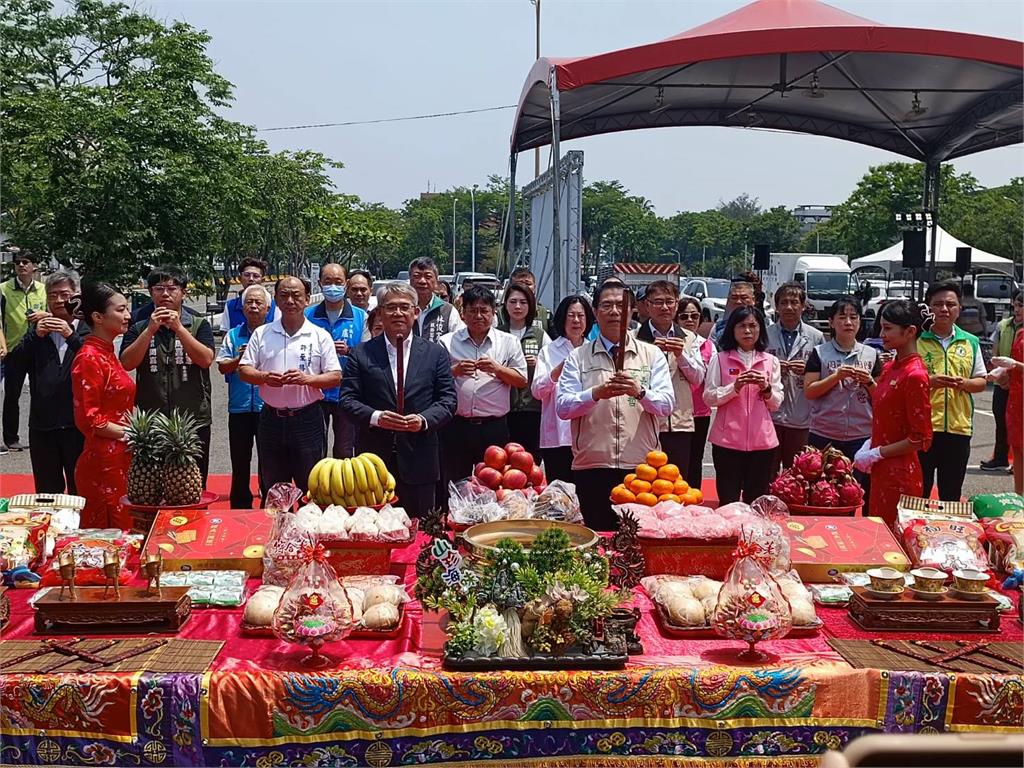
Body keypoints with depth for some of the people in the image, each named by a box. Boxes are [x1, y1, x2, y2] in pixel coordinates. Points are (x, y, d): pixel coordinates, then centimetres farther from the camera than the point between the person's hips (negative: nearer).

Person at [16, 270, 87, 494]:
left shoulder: (87, 330, 1)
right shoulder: (39, 331, 13)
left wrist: (70, 335, -22)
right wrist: (36, 335, -12)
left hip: (77, 423, -4)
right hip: (42, 423, 4)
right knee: (46, 493, 12)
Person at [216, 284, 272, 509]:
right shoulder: (232, 336, 9)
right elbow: (222, 366, 2)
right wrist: (239, 359, -15)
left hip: (268, 408, -2)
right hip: (239, 408, 2)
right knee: (240, 462, 10)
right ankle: (240, 507, 20)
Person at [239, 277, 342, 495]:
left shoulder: (320, 336, 2)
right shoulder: (261, 334, 8)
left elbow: (335, 377, -1)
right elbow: (244, 370, 6)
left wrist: (307, 379, -18)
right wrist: (264, 377, -15)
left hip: (307, 420, -2)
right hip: (271, 418, 2)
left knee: (312, 489, 2)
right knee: (271, 492, 11)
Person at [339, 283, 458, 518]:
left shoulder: (436, 353, 8)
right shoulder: (361, 354, 6)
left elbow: (449, 399, 3)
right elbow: (348, 399, 1)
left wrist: (424, 419, -15)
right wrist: (375, 417, -16)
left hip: (419, 463, 0)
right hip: (374, 458, 0)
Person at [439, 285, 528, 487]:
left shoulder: (509, 342, 9)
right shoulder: (447, 342, 8)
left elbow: (522, 380, 6)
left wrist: (497, 368, -9)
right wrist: (454, 371, -12)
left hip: (494, 427, 0)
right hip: (457, 426, 0)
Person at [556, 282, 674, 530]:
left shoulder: (652, 355, 10)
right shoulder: (578, 357, 8)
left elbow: (666, 405, -1)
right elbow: (562, 407, -3)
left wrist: (640, 392, -20)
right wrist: (596, 393, -20)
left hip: (642, 466, 1)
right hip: (592, 469, 0)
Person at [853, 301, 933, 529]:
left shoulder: (915, 375, -17)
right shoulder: (889, 368, 8)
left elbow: (921, 439, -16)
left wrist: (876, 453, -13)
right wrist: (869, 445, 4)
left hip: (899, 475, -8)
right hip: (881, 471, 8)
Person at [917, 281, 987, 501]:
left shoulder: (970, 342, 10)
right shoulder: (915, 340, -1)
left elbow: (981, 382, 14)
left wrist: (965, 383, -8)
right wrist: (929, 381, -18)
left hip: (958, 427, 3)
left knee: (951, 496, 11)